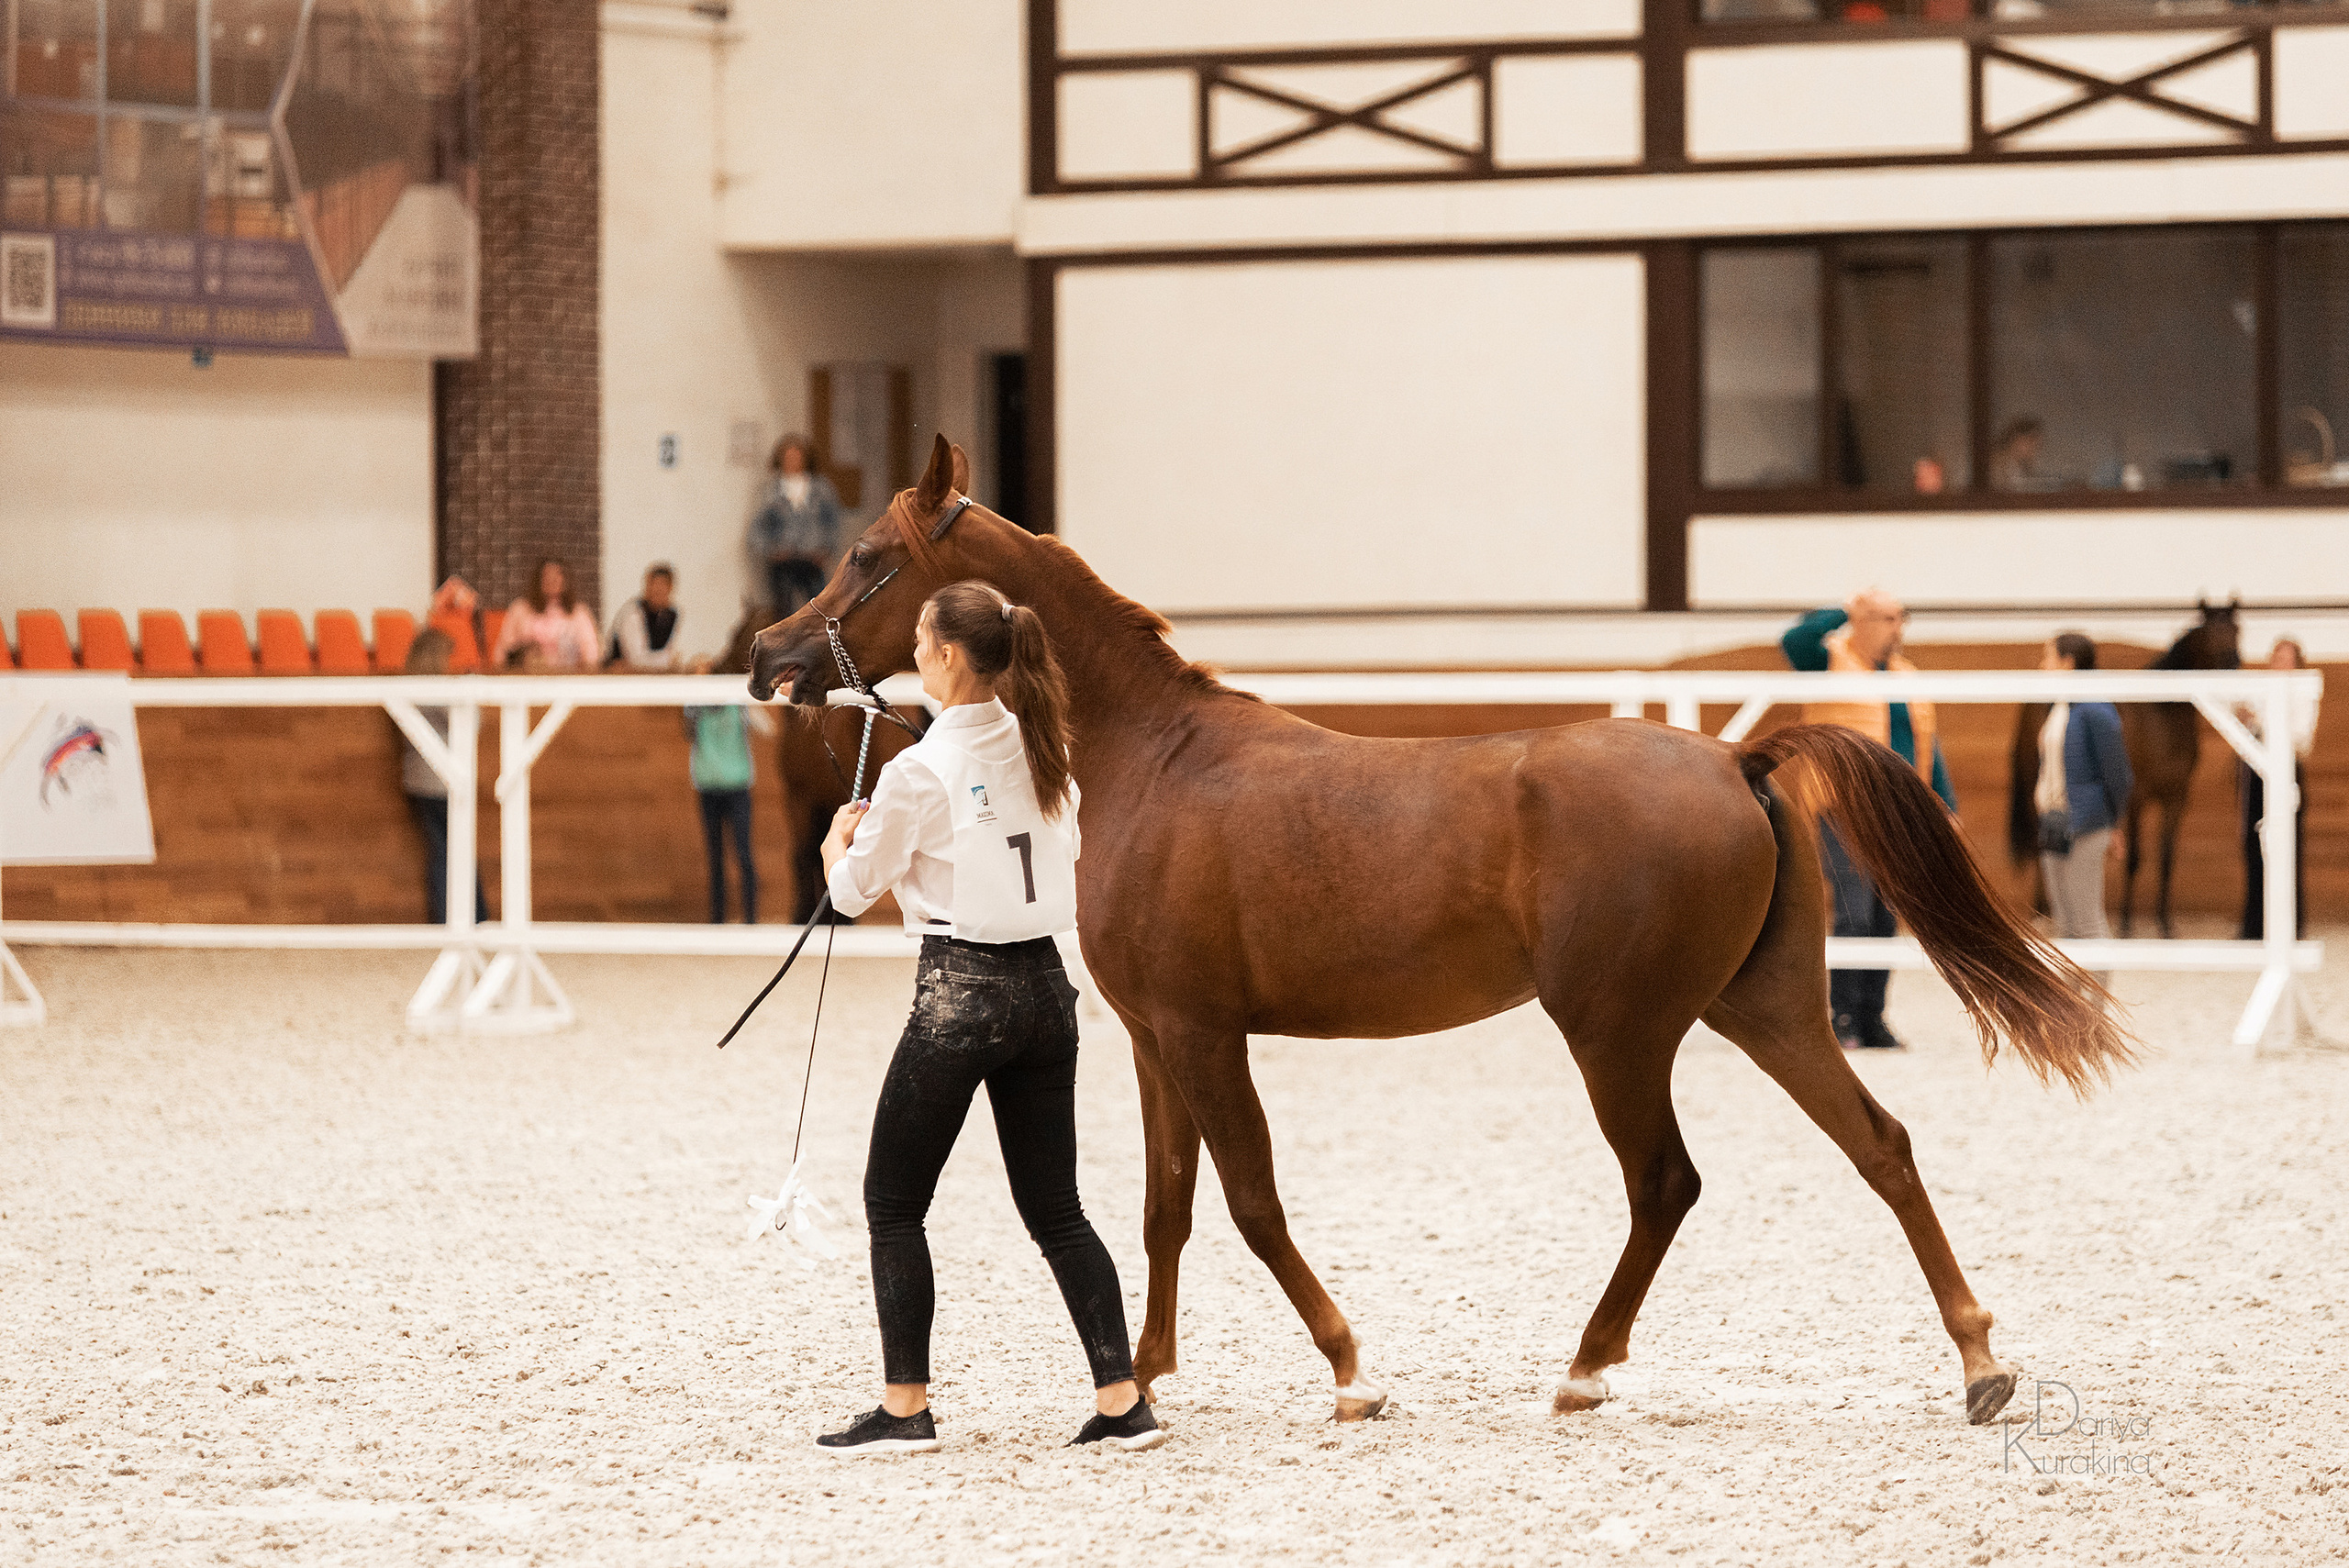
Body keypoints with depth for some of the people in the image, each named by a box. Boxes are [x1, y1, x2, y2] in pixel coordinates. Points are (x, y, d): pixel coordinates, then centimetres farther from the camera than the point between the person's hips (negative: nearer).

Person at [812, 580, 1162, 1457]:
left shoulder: (920, 772, -14)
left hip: (960, 993, -6)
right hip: (1045, 987, 6)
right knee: (1055, 1210, 12)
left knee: (893, 1204, 7)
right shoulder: (1044, 753, 5)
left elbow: (852, 892, -4)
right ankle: (1122, 1401, 7)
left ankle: (905, 1408, 5)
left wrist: (840, 839, 18)